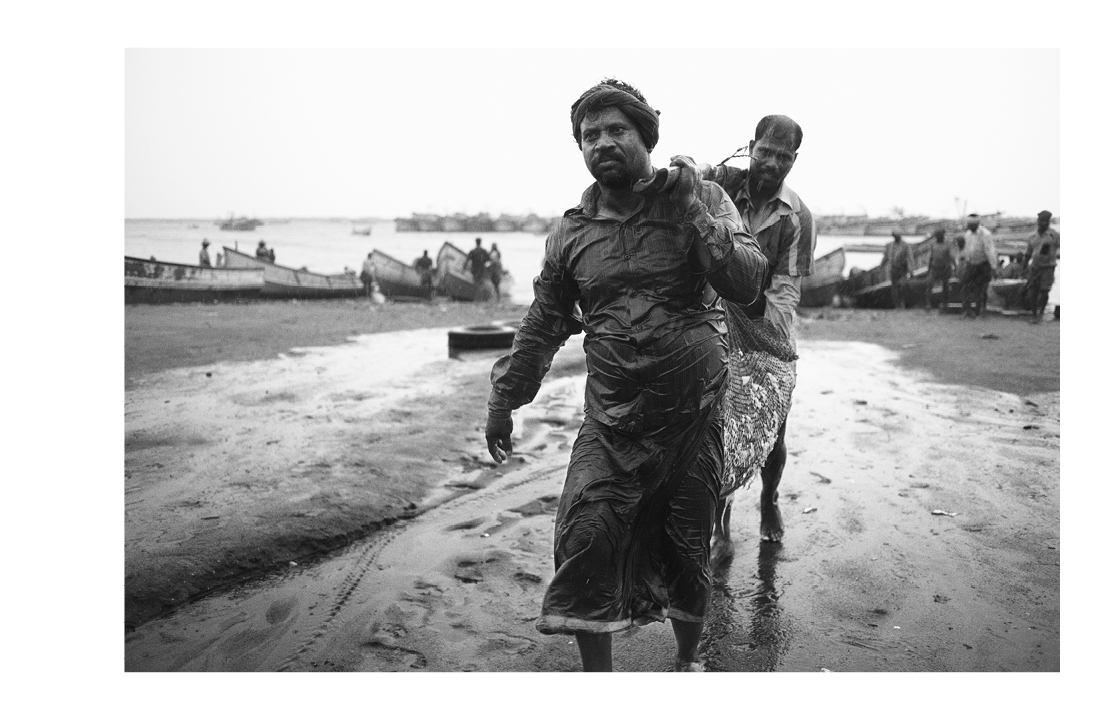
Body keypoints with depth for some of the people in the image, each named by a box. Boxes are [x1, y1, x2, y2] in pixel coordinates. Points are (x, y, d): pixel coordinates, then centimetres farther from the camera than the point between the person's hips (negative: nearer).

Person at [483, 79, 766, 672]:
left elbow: (746, 284, -14)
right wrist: (504, 401, 15)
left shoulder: (701, 200, -1)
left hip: (693, 416, -1)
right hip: (610, 421, 1)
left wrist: (691, 209, -20)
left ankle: (687, 661, 36)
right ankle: (596, 673, 10)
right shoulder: (570, 233, 4)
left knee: (687, 549, 11)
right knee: (585, 540, -10)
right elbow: (542, 327, 12)